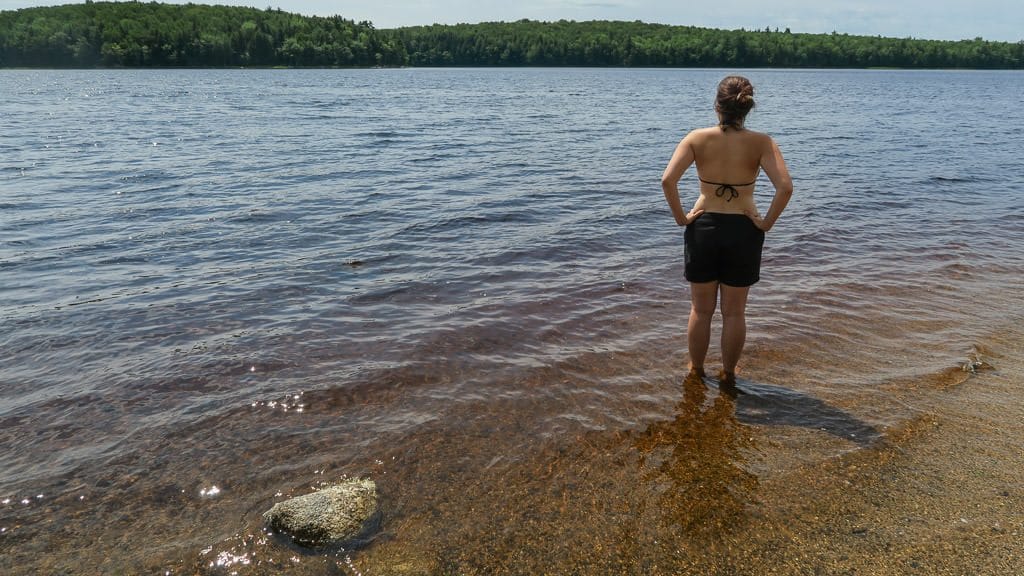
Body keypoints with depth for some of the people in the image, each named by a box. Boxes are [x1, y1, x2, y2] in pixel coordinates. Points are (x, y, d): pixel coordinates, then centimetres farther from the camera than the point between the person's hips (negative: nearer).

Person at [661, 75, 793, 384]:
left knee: (701, 309, 17)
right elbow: (785, 187, -20)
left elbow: (667, 180, -17)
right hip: (743, 231, 0)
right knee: (734, 312, 16)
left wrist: (680, 217, -7)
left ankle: (696, 370, 32)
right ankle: (728, 375, 30)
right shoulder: (761, 143, -8)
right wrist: (767, 222, -7)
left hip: (703, 228, 1)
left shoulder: (698, 138, -7)